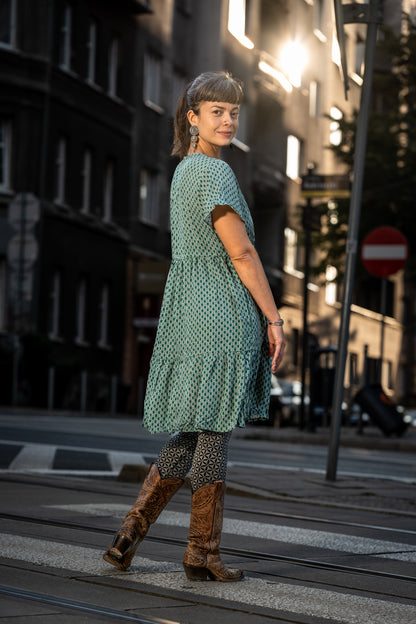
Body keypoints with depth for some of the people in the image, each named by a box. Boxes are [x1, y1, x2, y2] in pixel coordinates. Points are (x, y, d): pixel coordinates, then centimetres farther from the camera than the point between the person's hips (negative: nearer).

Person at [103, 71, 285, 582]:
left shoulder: (184, 170, 18)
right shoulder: (215, 172, -12)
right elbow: (240, 253, -16)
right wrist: (274, 319, -11)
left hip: (186, 311, 9)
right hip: (223, 310, -9)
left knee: (192, 433, 14)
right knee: (215, 431, -1)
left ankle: (129, 534, 9)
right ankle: (203, 554, 7)